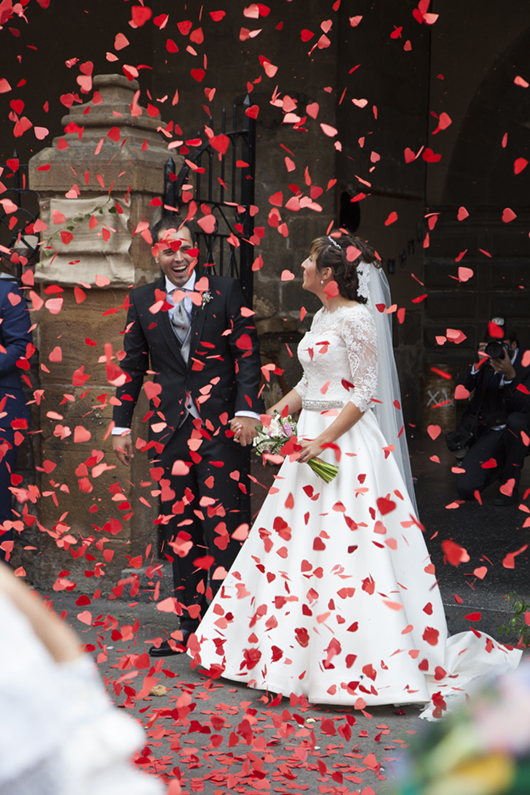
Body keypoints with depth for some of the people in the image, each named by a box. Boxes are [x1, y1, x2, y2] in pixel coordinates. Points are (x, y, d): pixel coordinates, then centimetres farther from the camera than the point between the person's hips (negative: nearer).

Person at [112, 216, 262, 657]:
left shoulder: (225, 292, 4)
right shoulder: (143, 301, 11)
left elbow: (248, 353, 0)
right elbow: (132, 366, 15)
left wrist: (247, 409, -11)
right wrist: (122, 424, 12)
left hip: (221, 427, -3)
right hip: (170, 429, 3)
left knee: (225, 527, -7)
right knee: (179, 530, 7)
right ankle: (190, 625, 15)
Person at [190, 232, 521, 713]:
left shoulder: (355, 318, -12)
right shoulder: (322, 316, 15)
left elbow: (363, 395, -14)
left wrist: (323, 440, -19)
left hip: (345, 444, -10)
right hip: (313, 441, 10)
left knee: (345, 551, -8)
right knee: (295, 543, 11)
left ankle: (363, 663, -2)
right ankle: (297, 650, 20)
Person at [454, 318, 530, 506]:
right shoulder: (486, 360, 3)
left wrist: (510, 376, -32)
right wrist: (478, 365, -20)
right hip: (489, 434, 3)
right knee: (466, 488, -15)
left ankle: (510, 487, -23)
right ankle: (502, 465, 19)